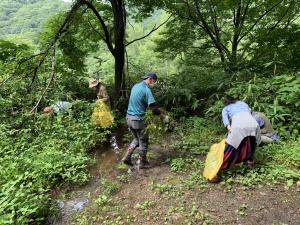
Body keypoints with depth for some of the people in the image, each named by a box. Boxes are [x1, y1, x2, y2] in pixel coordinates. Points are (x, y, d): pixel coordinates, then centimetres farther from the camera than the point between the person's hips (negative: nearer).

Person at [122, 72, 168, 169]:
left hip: (129, 117, 8)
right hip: (138, 120, -8)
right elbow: (154, 109, -21)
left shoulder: (135, 86, 9)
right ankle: (142, 163, 23)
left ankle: (127, 157, 20)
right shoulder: (146, 90, -17)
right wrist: (164, 117, -4)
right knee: (143, 142, 10)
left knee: (136, 139, 24)